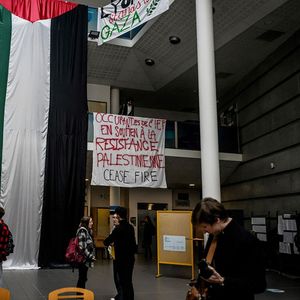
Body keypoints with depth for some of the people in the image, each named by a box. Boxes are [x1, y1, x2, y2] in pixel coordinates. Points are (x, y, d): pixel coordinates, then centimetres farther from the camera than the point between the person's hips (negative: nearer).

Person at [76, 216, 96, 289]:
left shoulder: (88, 231, 13)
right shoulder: (82, 231, -16)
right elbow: (82, 247, -22)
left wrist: (91, 256, 15)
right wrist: (90, 256, -18)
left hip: (86, 259, 9)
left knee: (83, 278, 14)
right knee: (82, 278, -2)